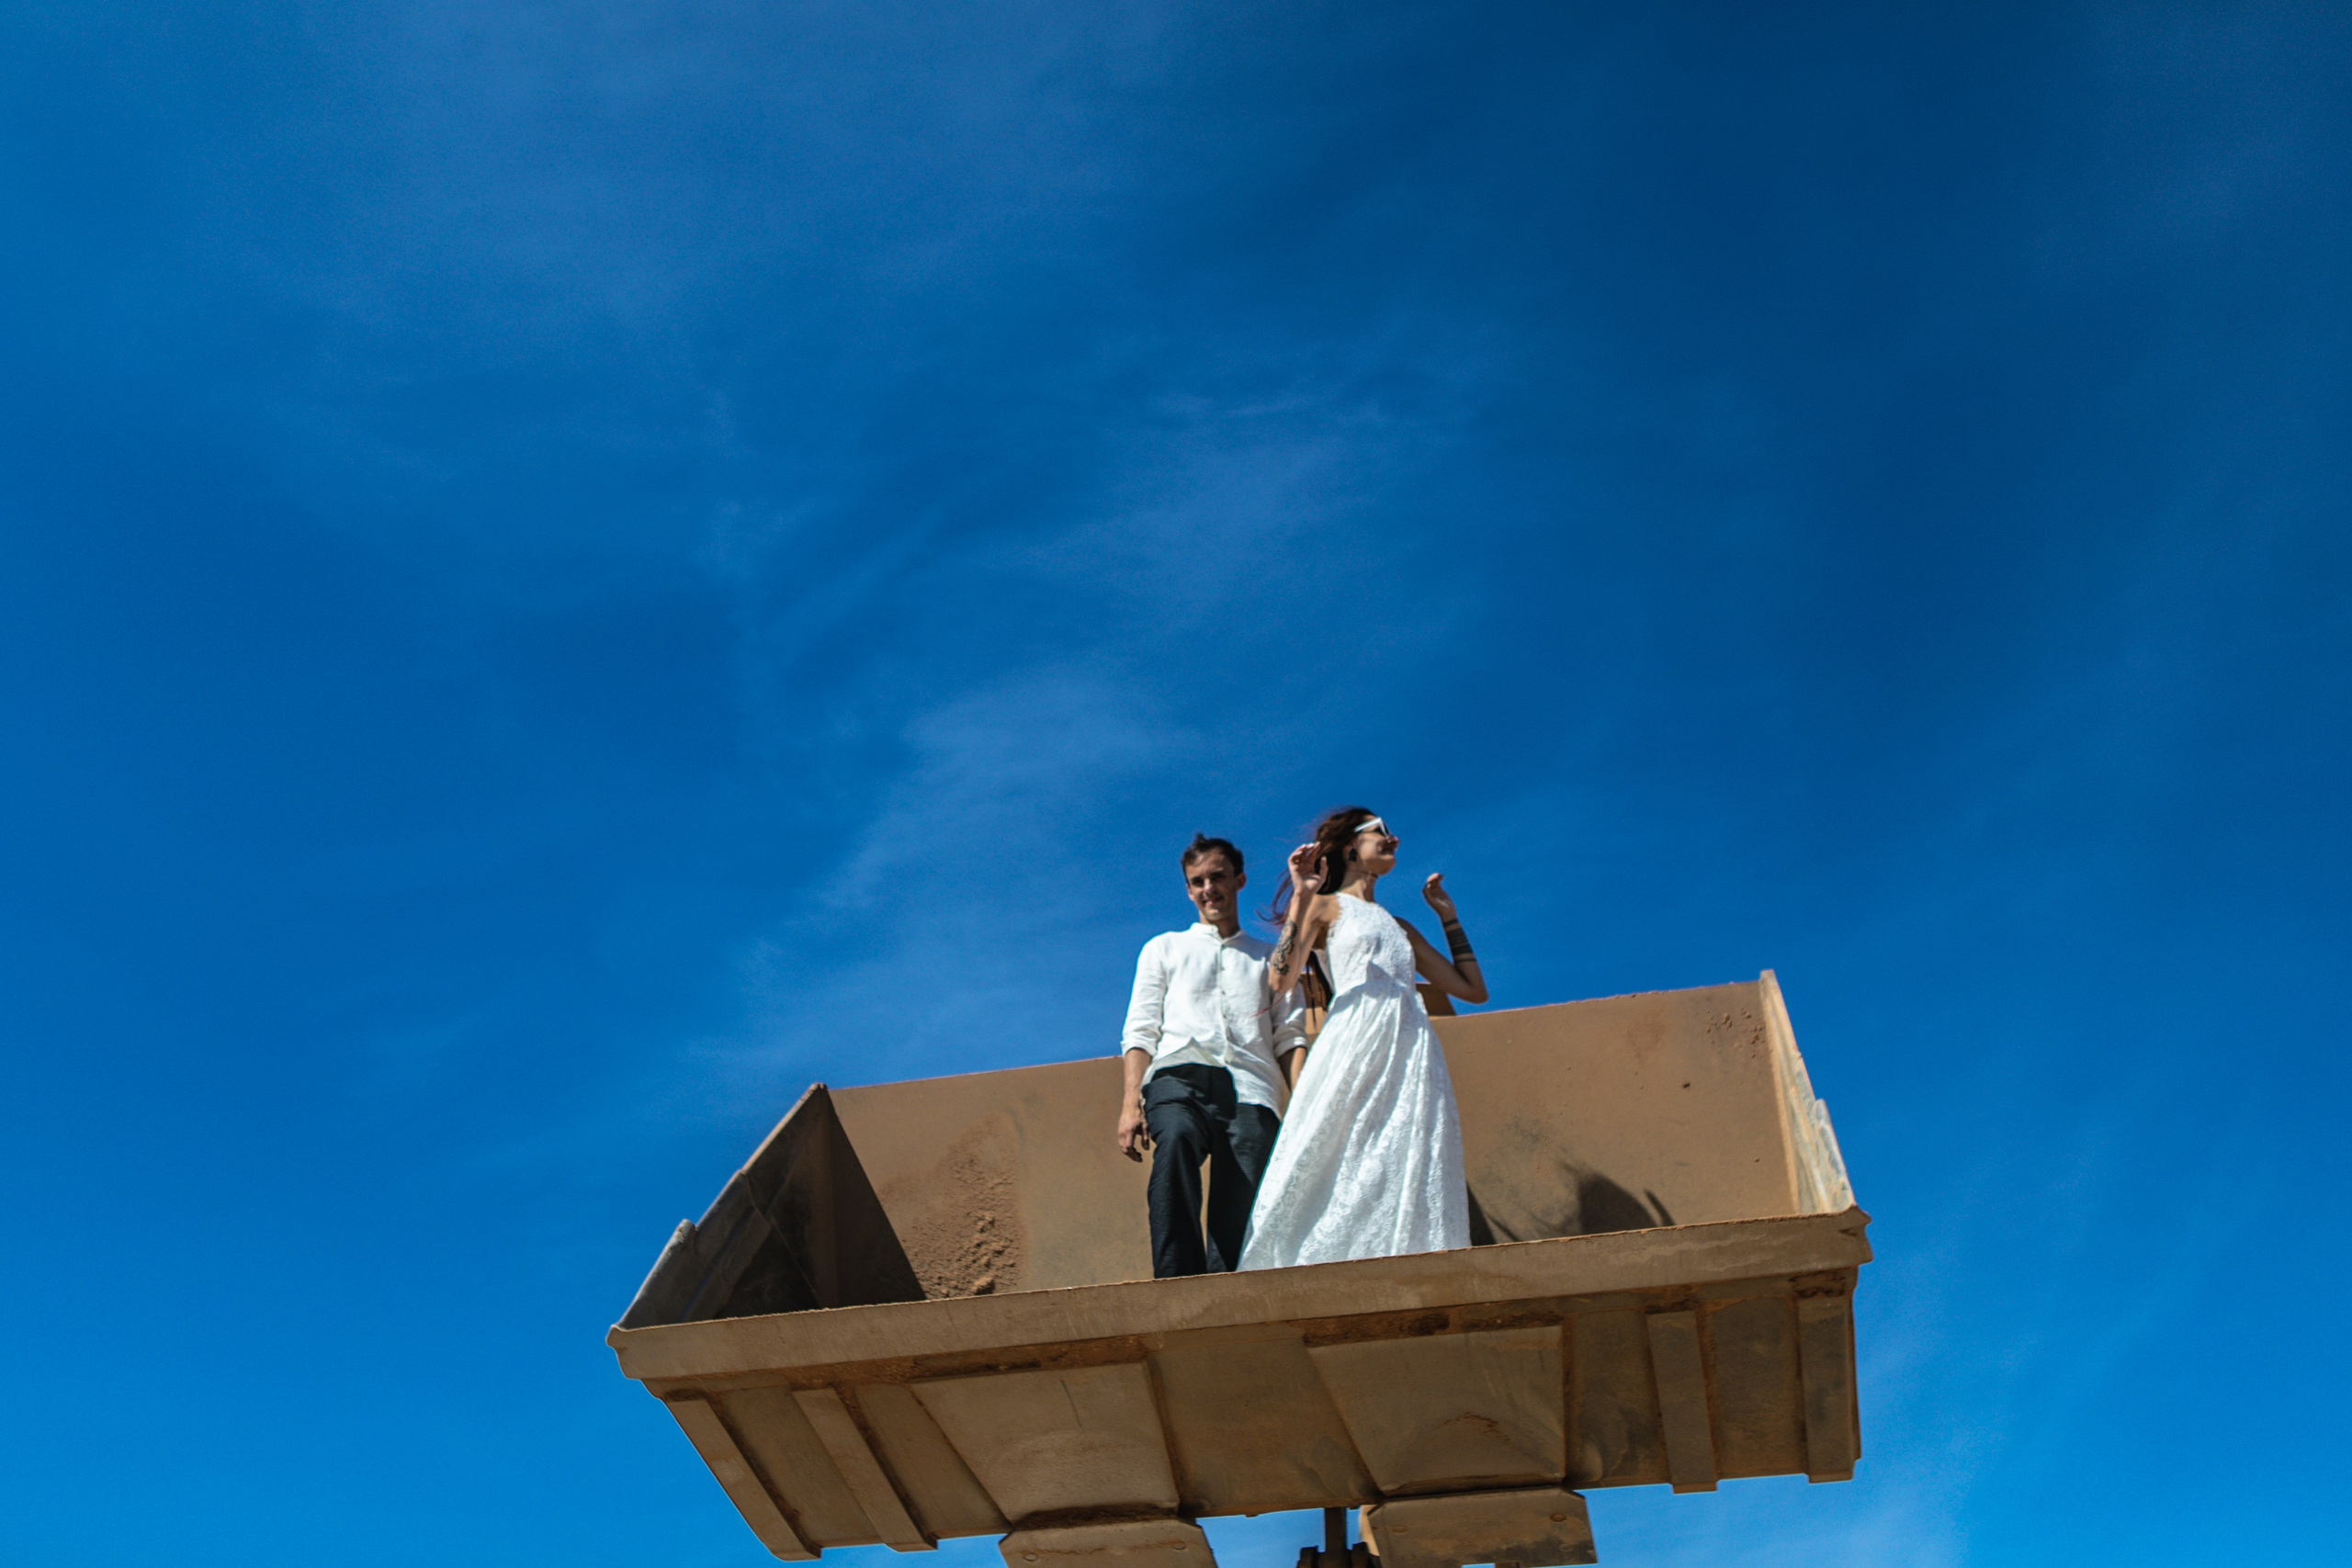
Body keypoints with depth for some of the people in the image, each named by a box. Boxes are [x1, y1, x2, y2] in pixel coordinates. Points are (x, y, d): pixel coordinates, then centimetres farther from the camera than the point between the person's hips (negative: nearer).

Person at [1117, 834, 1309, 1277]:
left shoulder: (1271, 957, 31)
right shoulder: (1163, 949, 29)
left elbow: (1290, 1037, 18)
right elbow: (1140, 1032, 18)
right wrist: (1130, 1105, 1)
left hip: (1249, 1089, 2)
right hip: (1179, 1075, -2)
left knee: (1241, 1220, -19)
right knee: (1175, 1139, -37)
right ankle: (1176, 1287, -44)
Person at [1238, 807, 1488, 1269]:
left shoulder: (1400, 928, 28)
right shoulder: (1326, 906, 14)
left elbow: (1473, 990, 24)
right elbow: (1281, 980, -4)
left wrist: (1448, 916, 28)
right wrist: (1301, 897, -5)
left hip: (1412, 1053, 5)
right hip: (1356, 1043, -5)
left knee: (1412, 1173, -7)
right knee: (1346, 1164, -15)